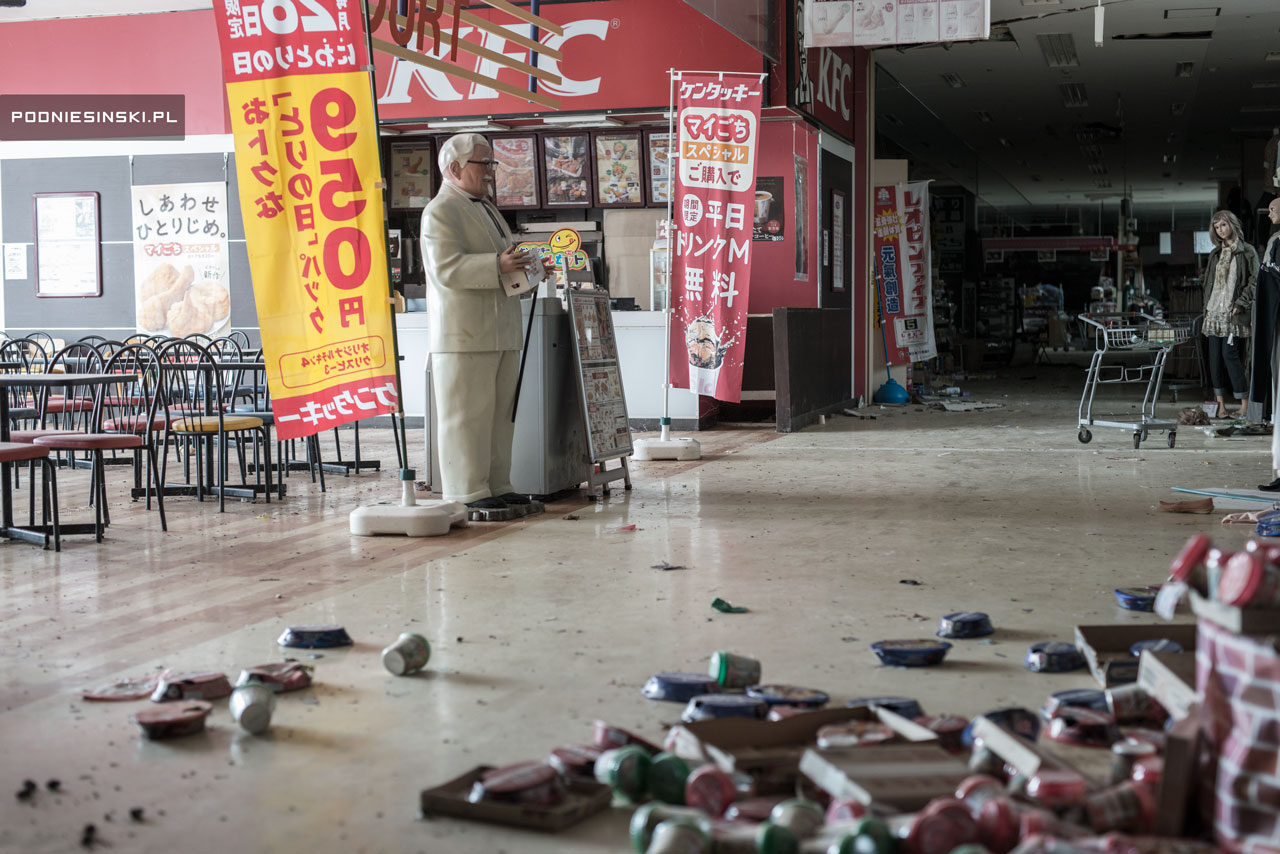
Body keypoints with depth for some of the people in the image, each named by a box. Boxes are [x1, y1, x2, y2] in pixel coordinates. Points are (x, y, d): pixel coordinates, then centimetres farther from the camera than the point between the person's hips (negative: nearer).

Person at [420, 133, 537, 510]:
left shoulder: (486, 208, 23)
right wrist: (498, 265, -27)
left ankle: (497, 485, 17)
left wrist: (523, 266, 15)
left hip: (501, 333, 9)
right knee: (467, 413, -6)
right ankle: (467, 491, -2)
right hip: (463, 333, -9)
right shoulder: (440, 211, -9)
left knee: (500, 412, 10)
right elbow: (446, 269, -21)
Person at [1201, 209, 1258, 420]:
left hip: (1233, 313, -6)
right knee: (1215, 357, 3)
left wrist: (1241, 303, -13)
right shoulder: (1215, 254, 17)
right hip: (1214, 312, 6)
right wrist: (1206, 307, 13)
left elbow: (1254, 281, -5)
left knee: (1230, 354, -12)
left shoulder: (1246, 251, -1)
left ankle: (1244, 404, -7)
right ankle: (1220, 403, 8)